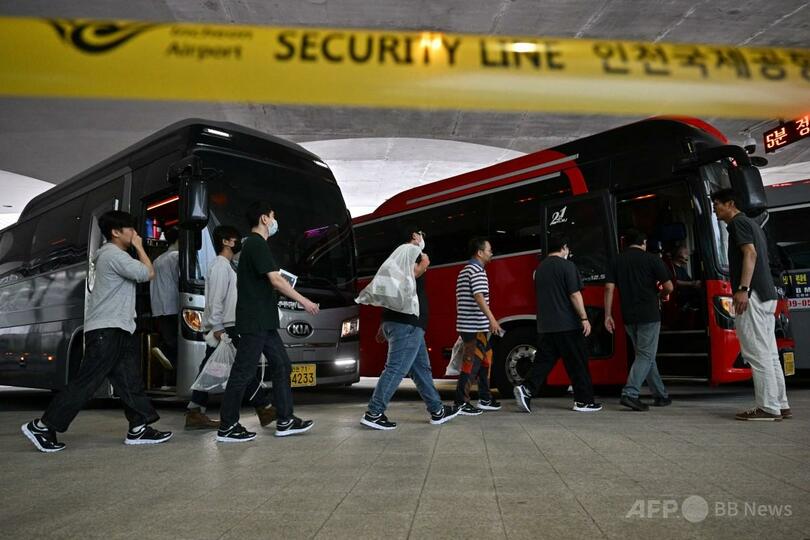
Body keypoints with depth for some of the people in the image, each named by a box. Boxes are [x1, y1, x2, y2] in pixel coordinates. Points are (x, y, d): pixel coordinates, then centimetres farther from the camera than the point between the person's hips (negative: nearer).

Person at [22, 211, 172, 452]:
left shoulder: (112, 256, 21)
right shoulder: (114, 255, -12)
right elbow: (148, 273, -13)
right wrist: (139, 247, -4)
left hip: (117, 331, 10)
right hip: (106, 330, -10)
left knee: (130, 381, 7)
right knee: (86, 382, -6)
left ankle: (139, 428, 9)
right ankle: (41, 426, 3)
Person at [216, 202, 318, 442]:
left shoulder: (251, 244, 19)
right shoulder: (258, 244, -13)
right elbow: (275, 280, -19)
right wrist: (304, 301, -13)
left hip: (263, 322, 10)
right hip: (255, 321, -10)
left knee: (281, 365, 10)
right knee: (244, 371, -4)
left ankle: (285, 421, 14)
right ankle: (227, 427, 5)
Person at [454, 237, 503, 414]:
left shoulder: (464, 271, 19)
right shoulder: (477, 269, -11)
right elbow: (479, 296, -23)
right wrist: (492, 319, -26)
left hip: (466, 325, 10)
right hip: (476, 326, -10)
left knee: (485, 360, 16)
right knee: (472, 363, -6)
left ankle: (485, 399, 22)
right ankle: (460, 404, -3)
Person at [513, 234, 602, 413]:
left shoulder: (540, 268, 14)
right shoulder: (567, 266, -9)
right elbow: (575, 295, -14)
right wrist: (584, 318, -11)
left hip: (545, 325, 7)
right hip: (567, 325, -6)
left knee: (543, 360, 7)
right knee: (577, 363, 3)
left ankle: (526, 389, -9)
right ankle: (584, 401, 10)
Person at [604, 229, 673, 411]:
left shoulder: (617, 261, 8)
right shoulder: (652, 259, -2)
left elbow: (609, 288, 0)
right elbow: (668, 287, -3)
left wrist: (608, 315, 2)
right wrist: (660, 295, 19)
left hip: (629, 317, 5)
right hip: (649, 315, -5)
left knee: (646, 355, 15)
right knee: (646, 356, -2)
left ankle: (661, 395, 23)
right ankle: (630, 394, -16)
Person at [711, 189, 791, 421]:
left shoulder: (738, 223, -4)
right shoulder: (752, 224, 25)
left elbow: (750, 253, -17)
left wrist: (743, 289, -25)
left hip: (752, 294, -10)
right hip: (767, 294, 10)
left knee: (757, 352, -8)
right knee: (769, 353, 11)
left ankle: (768, 408, -6)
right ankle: (780, 405, 13)